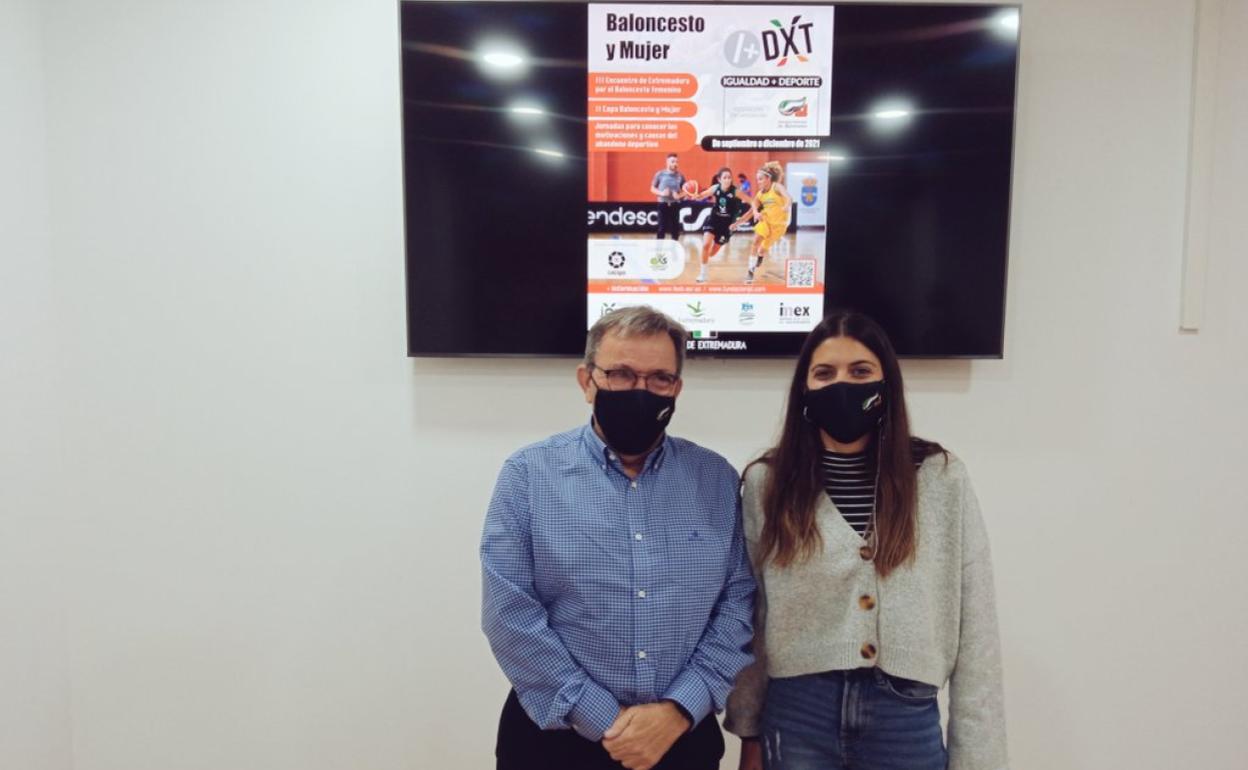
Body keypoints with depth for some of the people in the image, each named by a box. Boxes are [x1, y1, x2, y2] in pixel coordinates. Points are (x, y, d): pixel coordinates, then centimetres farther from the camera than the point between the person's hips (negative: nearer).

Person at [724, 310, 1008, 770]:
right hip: (796, 714, 0)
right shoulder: (766, 483, -2)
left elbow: (975, 628, -2)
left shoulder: (942, 480, -4)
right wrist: (749, 731, 5)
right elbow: (747, 621, 2)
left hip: (905, 719, 0)